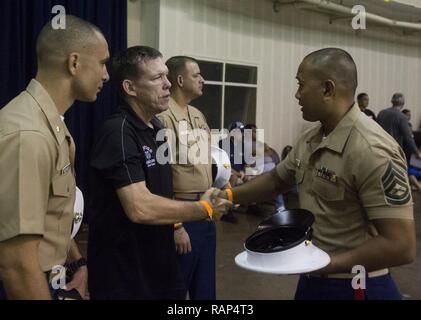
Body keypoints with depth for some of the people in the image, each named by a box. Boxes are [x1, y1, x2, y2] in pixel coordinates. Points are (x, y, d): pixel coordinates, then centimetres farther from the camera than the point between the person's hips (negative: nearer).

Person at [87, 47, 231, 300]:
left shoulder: (158, 128, 8)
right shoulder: (118, 133, -21)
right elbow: (140, 208, -29)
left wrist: (175, 223, 5)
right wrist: (204, 209, -18)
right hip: (123, 276, -8)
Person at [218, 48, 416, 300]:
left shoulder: (372, 151, -25)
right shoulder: (310, 140, 2)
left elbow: (401, 247, -26)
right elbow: (277, 180, 17)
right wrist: (229, 196, 8)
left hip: (354, 287, -7)